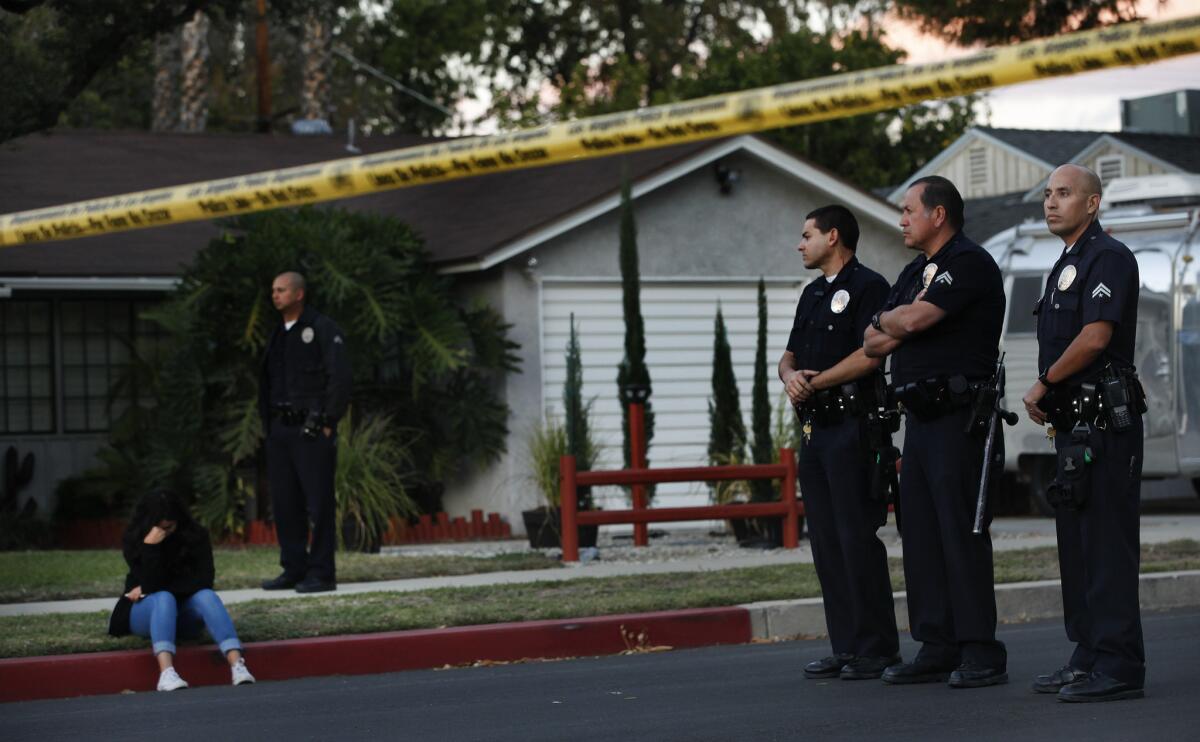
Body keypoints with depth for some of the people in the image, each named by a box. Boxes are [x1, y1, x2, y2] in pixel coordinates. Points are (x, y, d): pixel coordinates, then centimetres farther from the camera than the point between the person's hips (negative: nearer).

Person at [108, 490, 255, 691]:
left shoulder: (196, 536, -5)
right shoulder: (133, 540, -8)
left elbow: (204, 580, -14)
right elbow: (151, 583, -18)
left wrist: (148, 590, -14)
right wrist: (150, 546, -31)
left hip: (184, 615, 1)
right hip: (148, 611, -1)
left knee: (206, 595, -30)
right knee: (164, 598, -35)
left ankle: (237, 665, -50)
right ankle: (166, 673, -58)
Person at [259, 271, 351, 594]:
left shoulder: (323, 329, -5)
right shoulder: (277, 334, 17)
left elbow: (339, 378, -11)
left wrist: (327, 424, -15)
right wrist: (268, 426, 11)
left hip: (312, 430, -7)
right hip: (280, 430, 7)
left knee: (319, 502, -6)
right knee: (285, 503, 6)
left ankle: (322, 574, -4)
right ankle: (294, 570, 12)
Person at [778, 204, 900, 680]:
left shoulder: (867, 286, -6)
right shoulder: (812, 295, 22)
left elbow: (870, 354, -17)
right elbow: (790, 355, 20)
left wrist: (814, 383, -11)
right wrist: (790, 375, -3)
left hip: (852, 424, -9)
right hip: (815, 428, 9)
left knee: (858, 538, -9)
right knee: (826, 542, 8)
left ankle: (877, 649, -5)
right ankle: (846, 647, 13)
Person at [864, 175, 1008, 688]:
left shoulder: (970, 263, -8)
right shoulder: (914, 273, 21)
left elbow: (913, 319, -20)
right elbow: (874, 344, 16)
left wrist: (887, 319, 2)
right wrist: (890, 329, -4)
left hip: (958, 415, -9)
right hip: (919, 416, 9)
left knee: (962, 531, -10)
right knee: (920, 534, 8)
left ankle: (981, 653, -7)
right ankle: (937, 649, 13)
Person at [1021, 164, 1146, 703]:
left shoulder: (1109, 258, -10)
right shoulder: (1066, 265, 20)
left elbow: (1094, 336, -21)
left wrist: (1045, 383, -9)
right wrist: (1045, 397, 7)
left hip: (1105, 421, -10)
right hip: (1074, 421, 10)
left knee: (1107, 542, -10)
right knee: (1076, 542, 12)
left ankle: (1118, 667, -9)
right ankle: (1088, 657, 19)